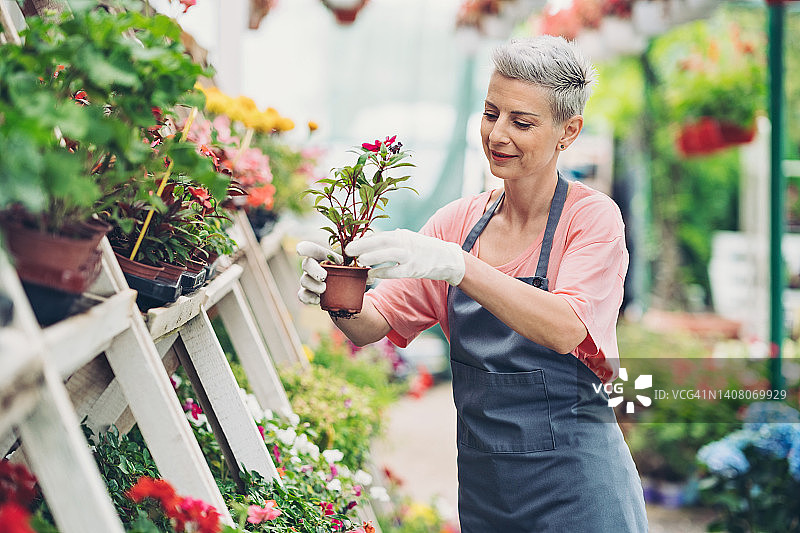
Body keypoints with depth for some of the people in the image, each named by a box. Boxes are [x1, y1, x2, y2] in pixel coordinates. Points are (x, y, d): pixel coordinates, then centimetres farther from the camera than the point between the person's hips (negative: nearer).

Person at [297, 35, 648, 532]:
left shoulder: (593, 216, -9)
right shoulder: (460, 221, 5)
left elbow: (564, 329, -27)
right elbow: (375, 323, 1)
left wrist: (455, 264, -37)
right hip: (481, 485, 5)